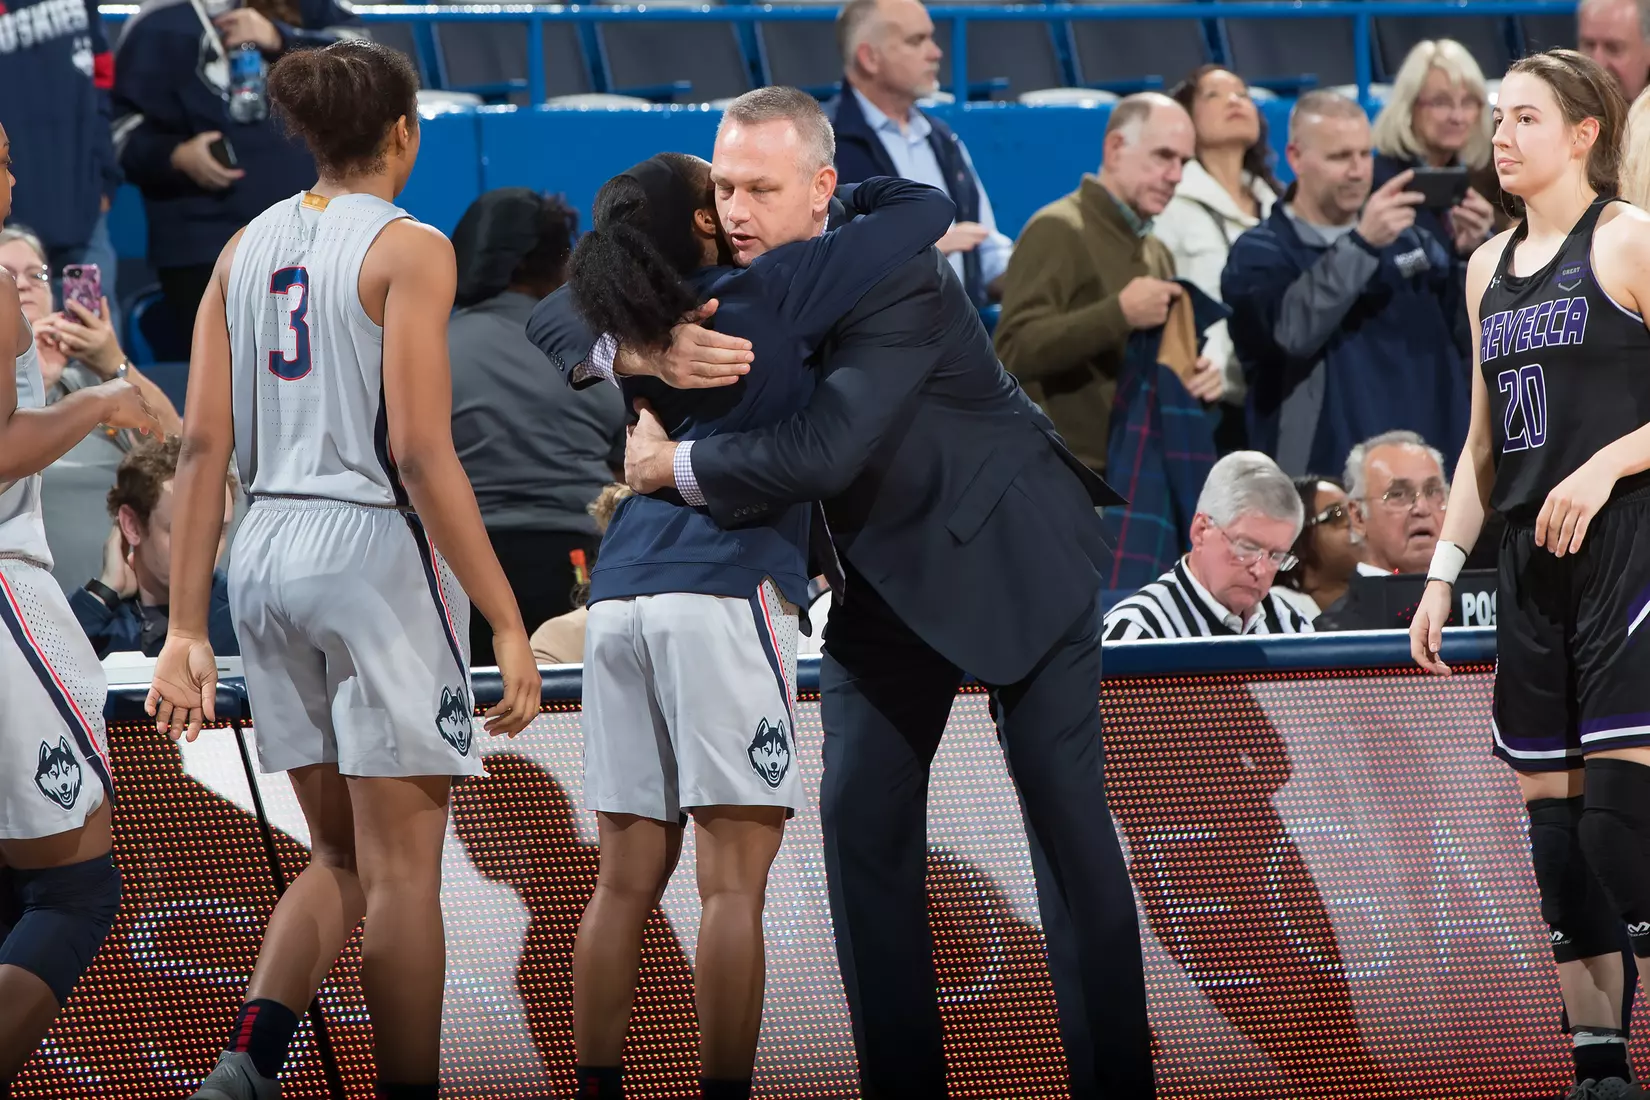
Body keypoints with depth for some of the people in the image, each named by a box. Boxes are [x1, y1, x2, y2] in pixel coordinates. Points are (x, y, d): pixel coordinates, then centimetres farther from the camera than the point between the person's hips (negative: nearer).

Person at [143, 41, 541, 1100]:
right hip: (375, 547, -6)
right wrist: (508, 623, -13)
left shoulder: (247, 248, 10)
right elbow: (421, 455, -15)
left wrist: (187, 629, 8)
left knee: (339, 862, 15)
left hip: (268, 555, 6)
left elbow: (204, 446, 6)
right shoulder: (408, 249, -8)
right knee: (400, 869, 2)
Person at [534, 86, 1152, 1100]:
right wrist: (646, 353, -30)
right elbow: (560, 319, -8)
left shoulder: (899, 282, -29)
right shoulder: (722, 277, -7)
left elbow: (823, 448, -40)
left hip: (1012, 556, -7)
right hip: (887, 573, 7)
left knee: (1067, 816, -6)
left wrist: (674, 464, -27)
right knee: (863, 816, -1)